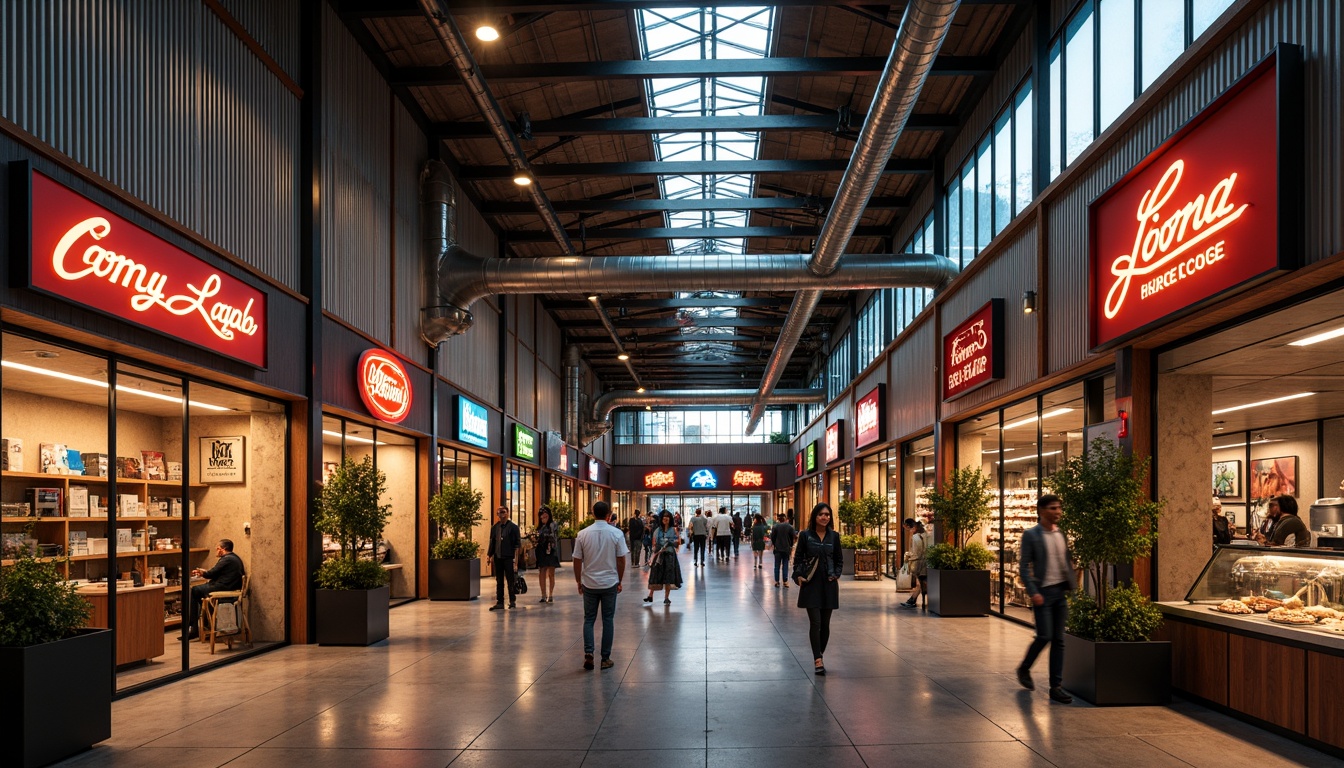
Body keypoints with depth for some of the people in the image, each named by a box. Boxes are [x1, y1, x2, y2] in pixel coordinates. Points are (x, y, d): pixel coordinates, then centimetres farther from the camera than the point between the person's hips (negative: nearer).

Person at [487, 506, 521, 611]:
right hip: (498, 558, 5)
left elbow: (518, 542, -5)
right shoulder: (494, 528, 10)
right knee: (499, 581, 9)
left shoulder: (513, 527, -3)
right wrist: (490, 555, 9)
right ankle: (499, 602, 14)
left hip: (509, 558, -5)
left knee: (510, 580, 1)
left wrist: (516, 555, -13)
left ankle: (512, 601, 12)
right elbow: (492, 542, 15)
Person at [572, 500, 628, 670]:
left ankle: (588, 653, -3)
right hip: (610, 583, 0)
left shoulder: (583, 534, -5)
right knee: (607, 620, 9)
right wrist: (619, 581, 9)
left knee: (589, 619, 13)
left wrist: (578, 581, 12)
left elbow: (577, 560, -1)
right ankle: (605, 659, 12)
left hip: (589, 584, 1)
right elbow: (621, 560, -4)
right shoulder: (616, 533, -7)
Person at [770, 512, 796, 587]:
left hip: (778, 549, 0)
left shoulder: (775, 527, -7)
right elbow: (793, 537, -1)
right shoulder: (790, 527, -5)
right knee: (785, 566, 5)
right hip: (786, 549, 0)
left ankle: (777, 581, 9)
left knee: (777, 566, 7)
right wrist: (790, 545, 13)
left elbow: (772, 537, -5)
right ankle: (785, 581, 3)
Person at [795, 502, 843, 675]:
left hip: (829, 584, 3)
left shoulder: (834, 536, 4)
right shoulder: (805, 535, -2)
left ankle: (819, 656, 22)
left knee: (825, 624, 8)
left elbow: (839, 560, 12)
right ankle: (818, 660, -8)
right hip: (811, 584, -3)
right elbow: (798, 558, 3)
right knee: (815, 622, -9)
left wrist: (836, 575, -2)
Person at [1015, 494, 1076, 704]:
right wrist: (1033, 592, -17)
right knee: (1044, 637, -8)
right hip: (1043, 592, -5)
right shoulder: (1031, 535, -7)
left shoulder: (1061, 534, 11)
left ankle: (1056, 687, 10)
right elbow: (1024, 566, -9)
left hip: (1061, 591, 6)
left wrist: (1073, 586, 5)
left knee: (1058, 640, 5)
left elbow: (1067, 561, 15)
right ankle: (1024, 668, 19)